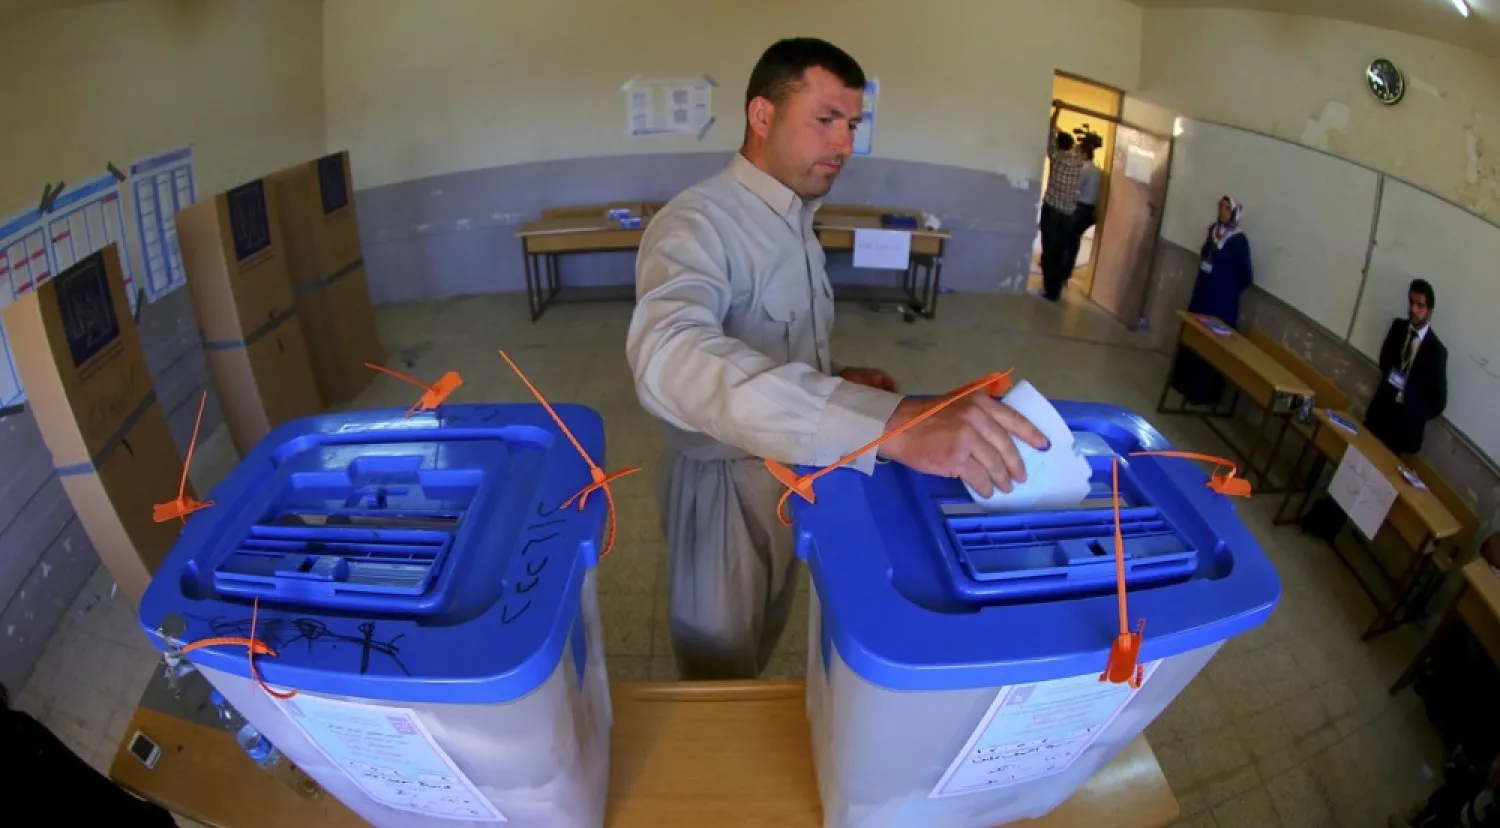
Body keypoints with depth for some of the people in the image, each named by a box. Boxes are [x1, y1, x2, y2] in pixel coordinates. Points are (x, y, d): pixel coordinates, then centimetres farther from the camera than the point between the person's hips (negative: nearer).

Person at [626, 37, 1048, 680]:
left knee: (762, 640, 29)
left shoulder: (794, 223, 5)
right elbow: (670, 358, -48)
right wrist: (886, 422, -57)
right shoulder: (697, 222, -26)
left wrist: (838, 384, -6)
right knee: (720, 672, 16)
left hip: (788, 471, 8)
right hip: (727, 483, -8)